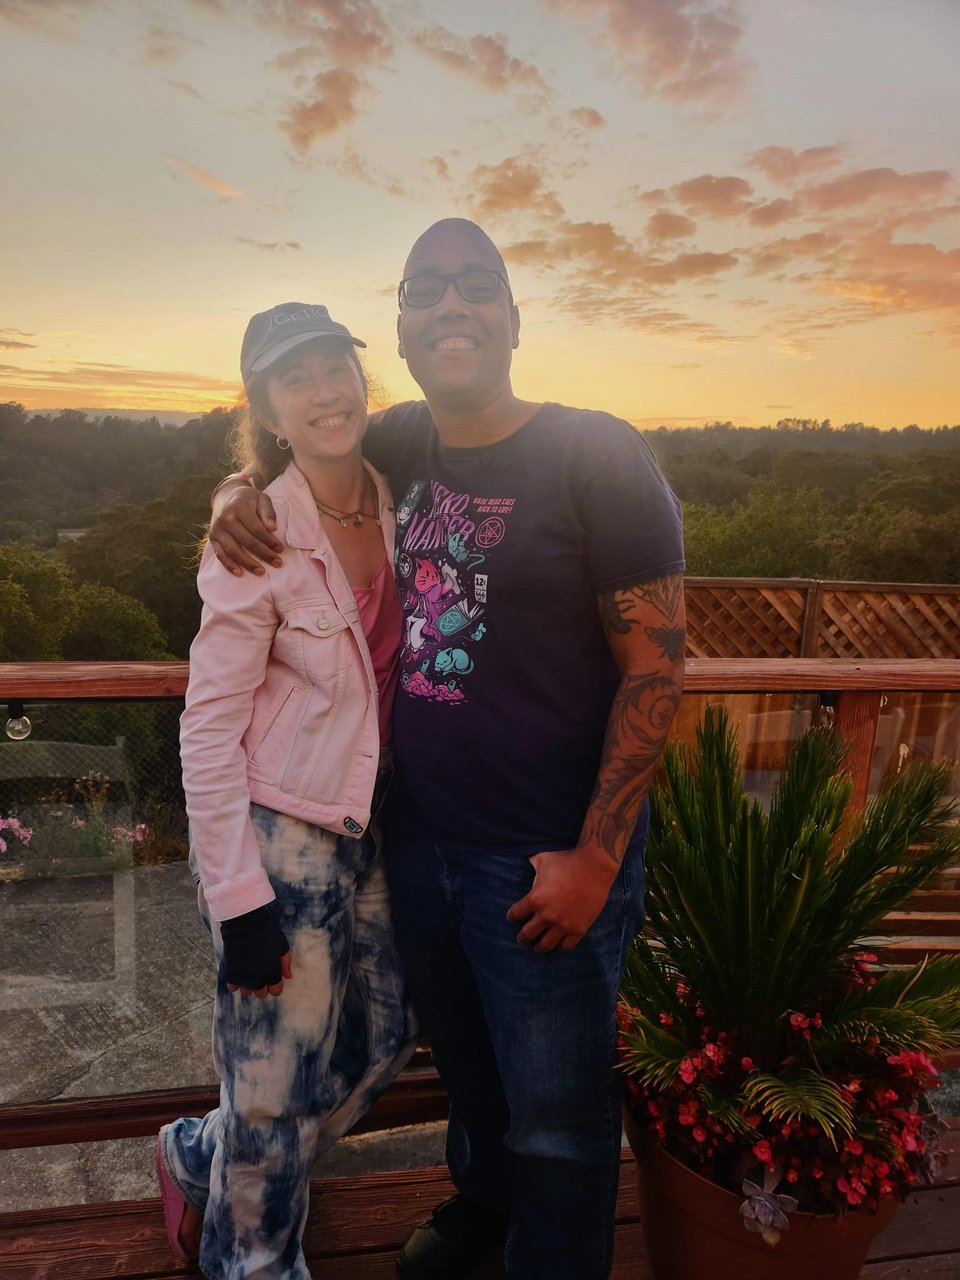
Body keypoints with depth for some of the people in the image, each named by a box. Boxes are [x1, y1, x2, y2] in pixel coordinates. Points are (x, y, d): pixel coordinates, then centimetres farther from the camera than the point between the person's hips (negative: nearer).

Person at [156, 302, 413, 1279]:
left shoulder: (394, 506, 1)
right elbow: (208, 729, -16)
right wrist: (239, 898, -16)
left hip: (364, 825, 7)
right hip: (277, 832, -7)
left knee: (381, 1041, 21)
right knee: (278, 1086, 10)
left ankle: (201, 1159, 48)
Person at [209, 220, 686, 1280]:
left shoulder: (598, 456, -14)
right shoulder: (399, 446, 2)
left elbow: (653, 666, -14)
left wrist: (596, 857, -16)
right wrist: (237, 502, -4)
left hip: (548, 861, -5)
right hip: (419, 837, 6)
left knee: (553, 1113, 15)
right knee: (464, 1063, 29)